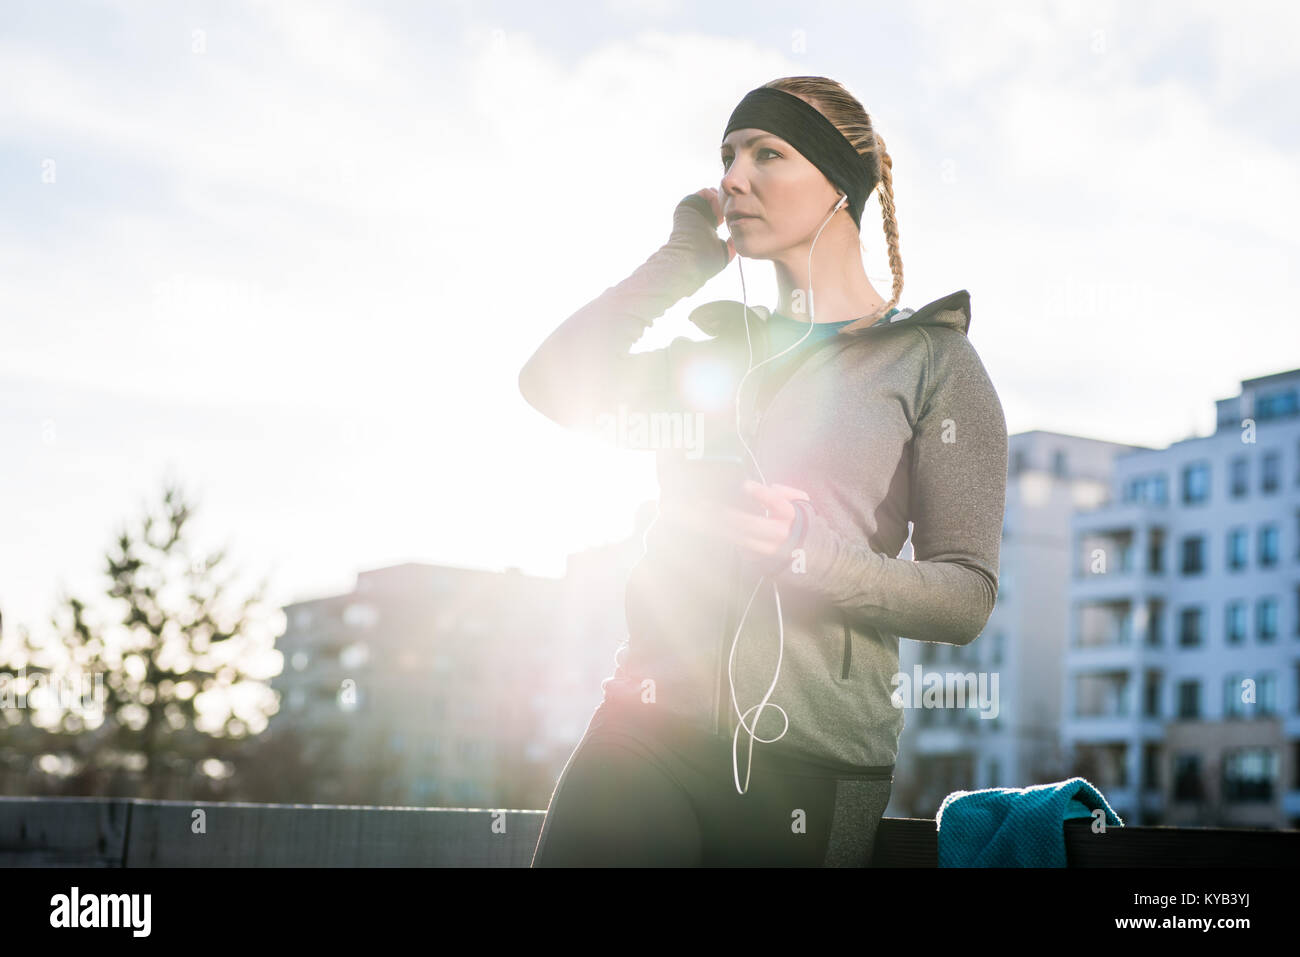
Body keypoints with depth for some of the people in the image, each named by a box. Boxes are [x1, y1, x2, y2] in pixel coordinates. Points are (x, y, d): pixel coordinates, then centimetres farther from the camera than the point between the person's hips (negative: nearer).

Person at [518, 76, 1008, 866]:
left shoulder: (931, 358, 5)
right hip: (649, 734, 3)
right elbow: (553, 384, 3)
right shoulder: (719, 351, 19)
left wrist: (811, 555, -19)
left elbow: (967, 597, -2)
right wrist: (683, 258, 11)